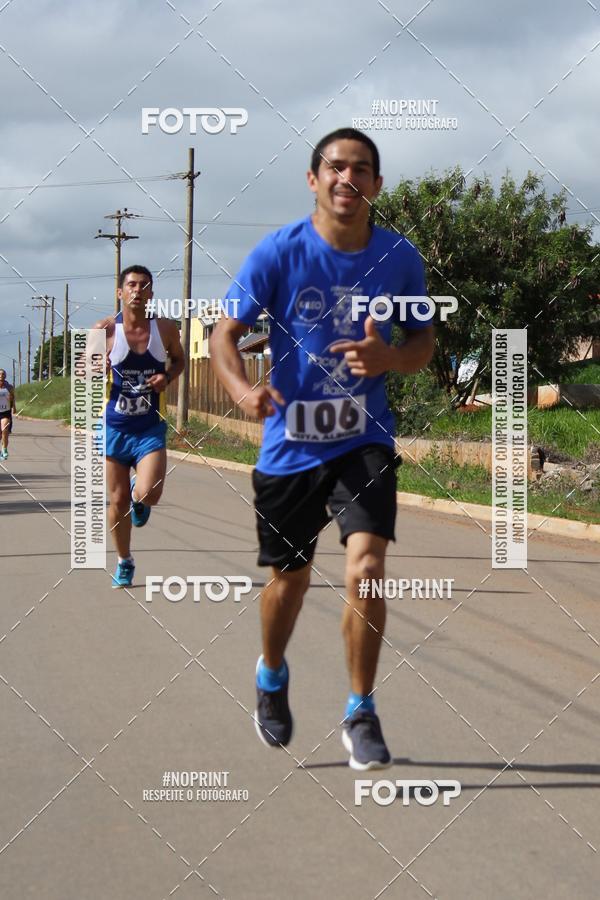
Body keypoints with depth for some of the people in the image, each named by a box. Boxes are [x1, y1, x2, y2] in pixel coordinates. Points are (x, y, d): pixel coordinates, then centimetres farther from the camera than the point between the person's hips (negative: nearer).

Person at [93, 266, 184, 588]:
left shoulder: (165, 329, -4)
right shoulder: (105, 330, -8)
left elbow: (178, 360, 15)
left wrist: (167, 378, -7)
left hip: (150, 428, 0)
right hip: (114, 427, 0)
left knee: (149, 495, -18)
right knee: (118, 500, 7)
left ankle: (138, 494, 21)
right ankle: (124, 562, 29)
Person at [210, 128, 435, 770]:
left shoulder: (399, 257, -3)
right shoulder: (279, 253, -10)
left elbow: (423, 341, 8)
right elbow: (226, 334, -7)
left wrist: (390, 357, -15)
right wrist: (243, 389, -28)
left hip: (364, 439, 1)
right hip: (290, 444, 0)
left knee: (366, 569, -17)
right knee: (290, 579, 13)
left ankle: (361, 714, 1)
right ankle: (271, 676, 45)